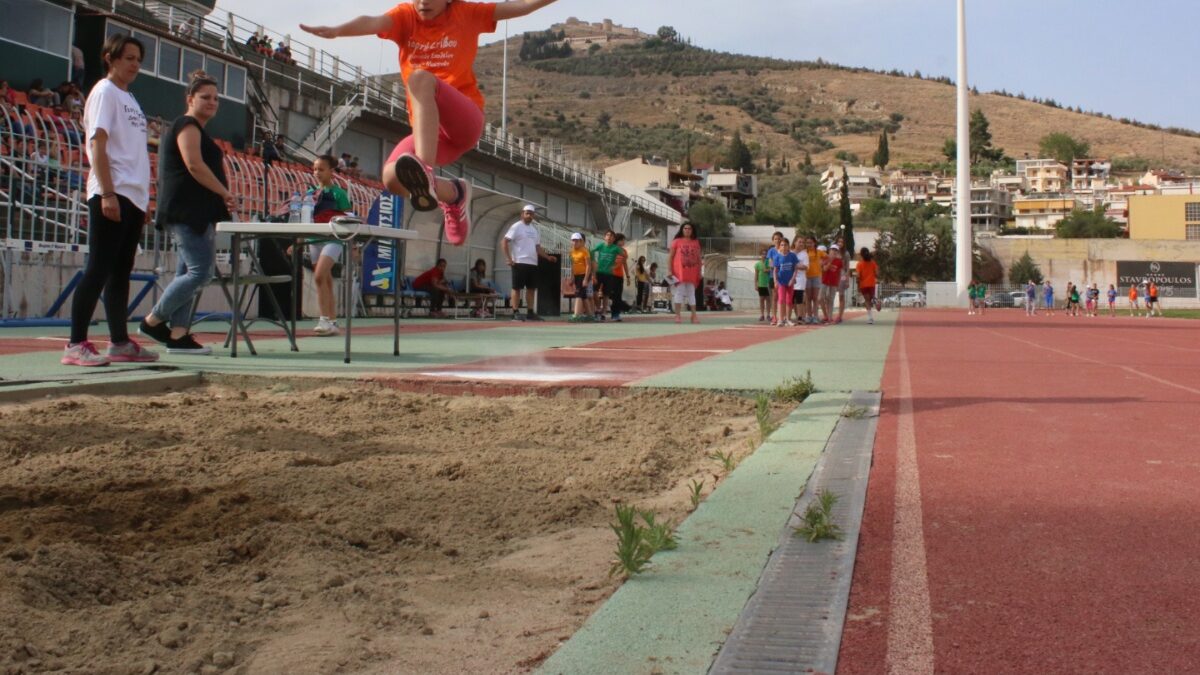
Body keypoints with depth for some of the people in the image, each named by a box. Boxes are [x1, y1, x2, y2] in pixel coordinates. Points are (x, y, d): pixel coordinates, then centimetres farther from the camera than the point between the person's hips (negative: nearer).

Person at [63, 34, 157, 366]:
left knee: (121, 272, 10)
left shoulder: (128, 98, 21)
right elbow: (97, 145, -12)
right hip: (112, 195, -9)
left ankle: (120, 342, 14)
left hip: (133, 197, 9)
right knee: (98, 270, -10)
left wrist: (142, 200, 15)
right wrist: (107, 194, -20)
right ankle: (76, 345, -8)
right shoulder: (104, 92, -4)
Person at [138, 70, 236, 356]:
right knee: (200, 271, -13)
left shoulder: (198, 130, 24)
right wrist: (225, 194, -14)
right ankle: (153, 321, -3)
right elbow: (194, 166, -19)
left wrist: (223, 199, 5)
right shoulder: (187, 126, -7)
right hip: (186, 212, -11)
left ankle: (178, 335, 7)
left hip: (197, 214, 11)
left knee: (188, 273, 7)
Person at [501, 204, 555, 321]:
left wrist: (547, 257, 8)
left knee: (531, 288, 9)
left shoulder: (534, 229, 18)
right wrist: (509, 259, -17)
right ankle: (516, 313, -5)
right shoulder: (517, 226, -5)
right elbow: (504, 242, -12)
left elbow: (537, 247, 23)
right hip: (520, 263, -8)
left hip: (533, 263, 8)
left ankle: (530, 312, 14)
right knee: (517, 288, -5)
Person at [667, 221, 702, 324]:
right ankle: (678, 315, -1)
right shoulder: (676, 241, 1)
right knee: (679, 292, -4)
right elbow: (670, 256, 0)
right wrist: (670, 271, -7)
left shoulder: (696, 242, 10)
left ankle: (694, 315, 10)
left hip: (692, 272, 3)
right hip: (679, 272, -3)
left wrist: (699, 272, 7)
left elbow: (699, 258, 12)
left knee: (691, 293, 7)